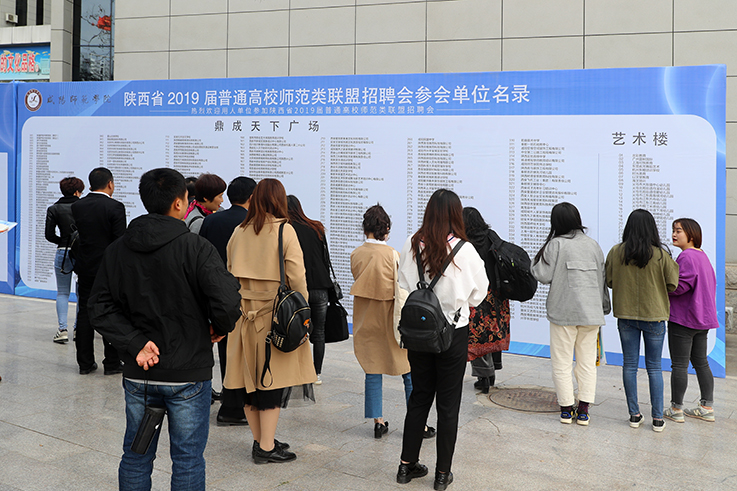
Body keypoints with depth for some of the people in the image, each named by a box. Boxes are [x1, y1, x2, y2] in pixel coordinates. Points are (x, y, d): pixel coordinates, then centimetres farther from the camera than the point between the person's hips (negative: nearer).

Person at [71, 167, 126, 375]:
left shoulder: (77, 206, 2)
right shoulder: (115, 207, -13)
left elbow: (79, 233, 8)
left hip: (85, 268, 5)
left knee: (84, 313, 10)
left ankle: (85, 362, 15)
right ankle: (112, 363, 9)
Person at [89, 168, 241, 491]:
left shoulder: (117, 250, 2)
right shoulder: (196, 248, -15)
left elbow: (100, 309, -1)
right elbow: (228, 302, -24)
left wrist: (135, 343, -7)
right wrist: (219, 328, -4)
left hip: (138, 373, 5)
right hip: (188, 374, -4)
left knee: (136, 458, 17)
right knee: (188, 460, 8)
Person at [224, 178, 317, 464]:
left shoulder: (239, 232, 5)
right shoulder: (285, 231, -7)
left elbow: (230, 272, 10)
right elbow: (296, 277, -9)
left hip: (244, 311, 5)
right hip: (276, 312, -4)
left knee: (250, 376, 11)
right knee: (273, 377, 1)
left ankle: (260, 440, 21)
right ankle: (266, 448, 4)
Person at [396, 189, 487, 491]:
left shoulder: (412, 246, -7)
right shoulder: (464, 250, -14)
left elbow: (402, 290, 1)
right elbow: (478, 294, -1)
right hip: (453, 333, -3)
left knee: (419, 397, 17)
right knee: (448, 403, 9)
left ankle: (407, 465, 24)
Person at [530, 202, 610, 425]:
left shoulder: (556, 244, -9)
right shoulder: (593, 244, 9)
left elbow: (543, 275, -10)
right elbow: (602, 278, 13)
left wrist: (538, 261, 7)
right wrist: (603, 307, 21)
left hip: (563, 312, -4)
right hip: (591, 312, 5)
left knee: (562, 363, 6)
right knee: (587, 361, 10)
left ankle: (566, 409, 9)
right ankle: (583, 410, 9)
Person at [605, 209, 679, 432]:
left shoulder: (616, 253, -6)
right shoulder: (660, 255, -11)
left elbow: (609, 282, 1)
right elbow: (672, 284, -4)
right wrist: (673, 265, 12)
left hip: (625, 315, 1)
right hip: (654, 316, -1)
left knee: (630, 365, 9)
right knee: (654, 367, 8)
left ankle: (634, 414, 13)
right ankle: (658, 418, 10)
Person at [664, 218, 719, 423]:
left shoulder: (687, 257, -17)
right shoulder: (703, 256, 13)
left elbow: (680, 286, -23)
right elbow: (710, 284, 19)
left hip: (683, 319, -10)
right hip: (702, 318, 10)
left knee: (679, 365, -2)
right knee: (701, 362, 14)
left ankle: (676, 409, 5)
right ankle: (707, 408, 19)